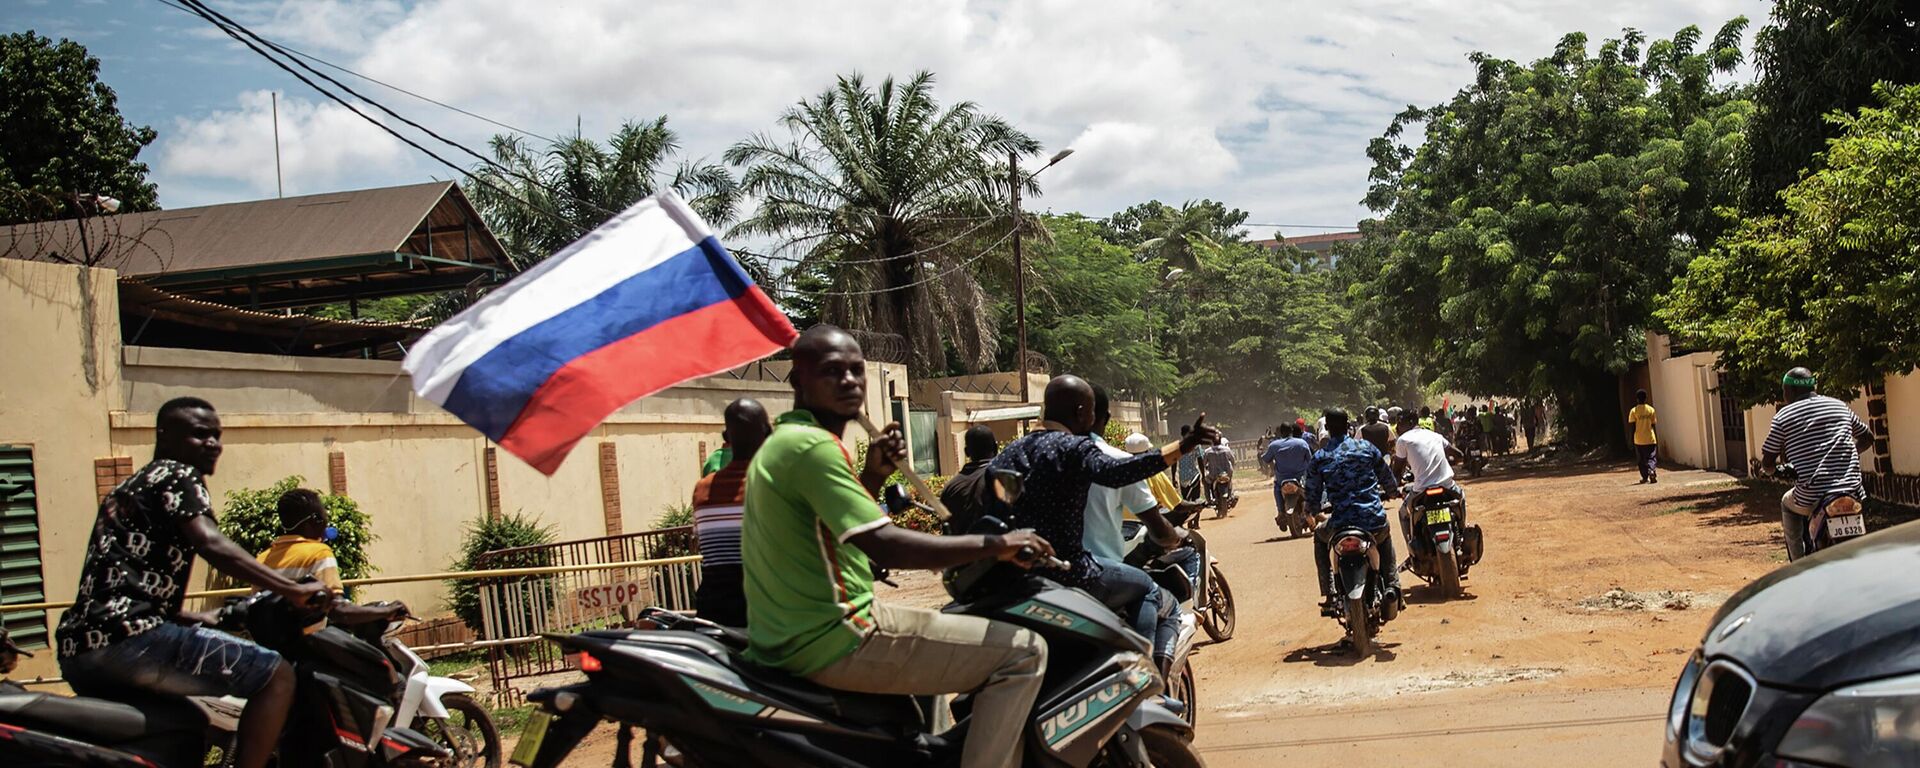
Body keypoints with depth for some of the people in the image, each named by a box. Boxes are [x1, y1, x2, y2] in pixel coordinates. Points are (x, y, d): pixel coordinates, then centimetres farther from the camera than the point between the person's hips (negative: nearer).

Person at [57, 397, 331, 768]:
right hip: (129, 638, -10)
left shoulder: (131, 487, 27)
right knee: (276, 675, -12)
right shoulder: (179, 476, 0)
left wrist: (218, 620, 40)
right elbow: (211, 544, -20)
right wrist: (292, 590, -24)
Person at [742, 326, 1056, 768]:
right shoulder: (813, 445, -18)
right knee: (1023, 651, -10)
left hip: (788, 639, 11)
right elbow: (884, 545, -28)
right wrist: (996, 545, -20)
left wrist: (872, 476, 8)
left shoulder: (780, 443, 14)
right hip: (835, 641, -11)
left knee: (937, 636, 38)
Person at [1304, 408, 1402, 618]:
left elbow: (1312, 501, 2)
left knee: (1320, 537, 32)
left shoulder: (1319, 458, -1)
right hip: (1375, 522, 2)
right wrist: (1387, 491, 39)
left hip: (1341, 526, -2)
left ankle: (1328, 594, 20)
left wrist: (1315, 511, 27)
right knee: (1385, 537, 38)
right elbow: (1389, 482, 14)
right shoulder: (1366, 447, 3)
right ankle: (1392, 584, 22)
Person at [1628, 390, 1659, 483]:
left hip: (1639, 440, -1)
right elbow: (1654, 423, 1)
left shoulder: (1634, 411, -7)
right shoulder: (1651, 409, -1)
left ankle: (1645, 477, 14)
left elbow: (1631, 426, -8)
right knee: (1652, 457, 4)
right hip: (1650, 439, 1)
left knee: (1641, 459, 11)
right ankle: (1651, 469, -24)